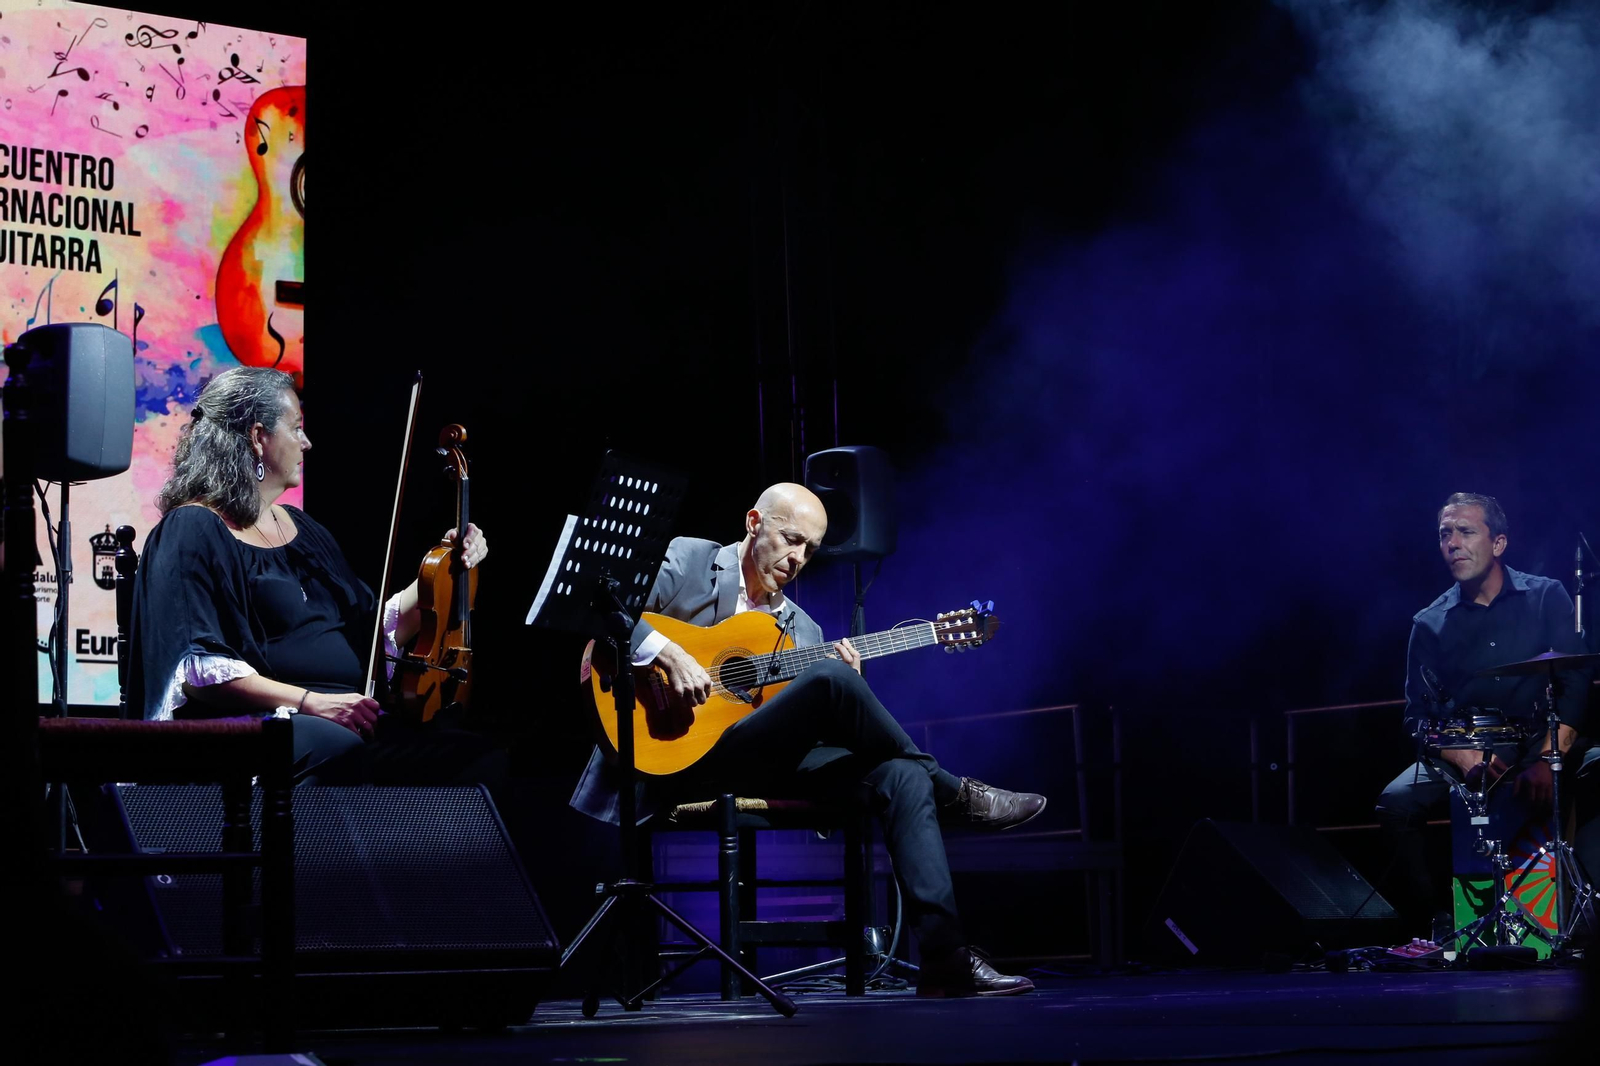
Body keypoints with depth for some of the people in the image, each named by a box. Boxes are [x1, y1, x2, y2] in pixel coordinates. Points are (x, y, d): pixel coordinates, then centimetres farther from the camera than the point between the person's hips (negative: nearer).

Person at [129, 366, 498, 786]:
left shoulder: (300, 527, 24)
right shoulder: (193, 531, -1)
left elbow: (379, 633, 27)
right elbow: (198, 670, -14)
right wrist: (310, 701, -22)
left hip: (349, 718, 8)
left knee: (474, 757, -18)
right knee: (340, 750, -41)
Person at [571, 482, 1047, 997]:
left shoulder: (802, 630, 22)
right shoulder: (685, 560, 6)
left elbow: (809, 725, 17)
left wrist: (845, 695, -3)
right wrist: (667, 652, -22)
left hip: (762, 767, 7)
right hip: (675, 756, -7)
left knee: (902, 774, -16)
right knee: (830, 678, -28)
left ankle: (945, 955, -23)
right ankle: (955, 795, -10)